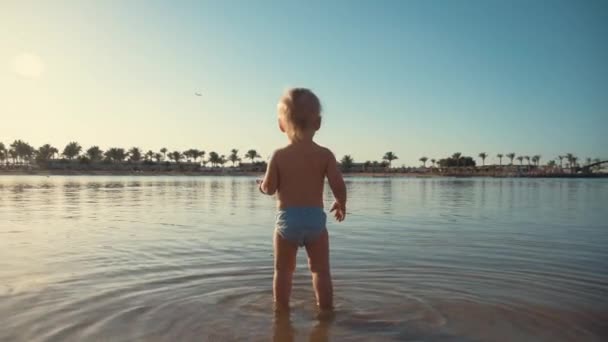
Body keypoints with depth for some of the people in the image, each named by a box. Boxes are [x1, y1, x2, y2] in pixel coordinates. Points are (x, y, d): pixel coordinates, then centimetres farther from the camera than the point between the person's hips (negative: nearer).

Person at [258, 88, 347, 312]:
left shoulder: (279, 155, -5)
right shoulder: (325, 155, -4)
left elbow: (269, 188, -5)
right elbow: (338, 186, -8)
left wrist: (262, 185, 18)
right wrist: (341, 204, 11)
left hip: (287, 219, 0)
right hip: (316, 219, 0)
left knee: (283, 270, 14)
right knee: (321, 270, 13)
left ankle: (282, 311, 23)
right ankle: (326, 311, 19)